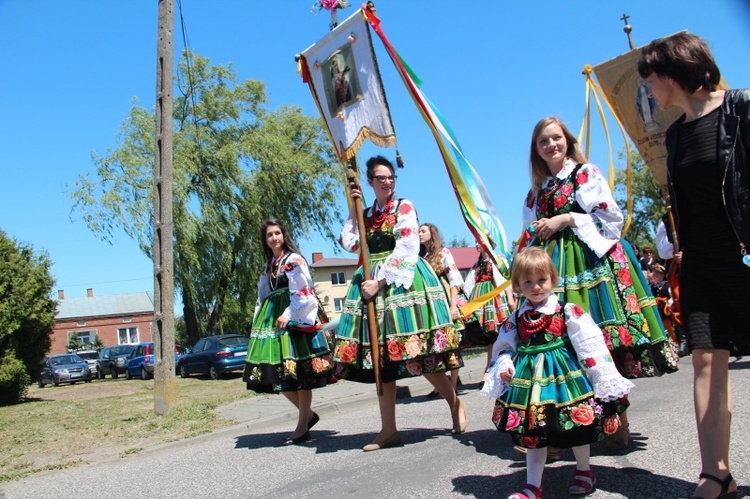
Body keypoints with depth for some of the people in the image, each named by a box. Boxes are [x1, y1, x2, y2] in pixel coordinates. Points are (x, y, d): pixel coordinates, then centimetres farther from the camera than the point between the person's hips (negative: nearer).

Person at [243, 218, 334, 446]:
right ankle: (308, 415, 20)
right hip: (271, 321, 8)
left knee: (299, 373, -4)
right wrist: (258, 323, 13)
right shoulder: (268, 265, 19)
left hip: (294, 320, -8)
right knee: (278, 373, 5)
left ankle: (302, 427, 5)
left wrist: (288, 315, -18)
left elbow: (303, 292, -11)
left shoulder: (294, 260, -4)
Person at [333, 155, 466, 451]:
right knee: (380, 357, 3)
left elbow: (405, 250, -11)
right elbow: (349, 244, 7)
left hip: (403, 280, -5)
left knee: (419, 351, -9)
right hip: (373, 282, 6)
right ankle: (388, 430, 11)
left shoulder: (404, 207, 0)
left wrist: (380, 282, -16)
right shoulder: (366, 214, 17)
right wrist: (353, 211, 4)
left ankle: (455, 403, 16)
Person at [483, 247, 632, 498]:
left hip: (564, 374, -3)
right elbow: (503, 348, 13)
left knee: (576, 427, 11)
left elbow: (590, 344, -8)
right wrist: (504, 366, -7)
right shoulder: (516, 319, 4)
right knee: (533, 433, 8)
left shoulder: (568, 312, -8)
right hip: (529, 376, 3)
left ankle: (584, 471, 39)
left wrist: (603, 376, -9)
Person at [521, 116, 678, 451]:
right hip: (554, 269, 5)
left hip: (592, 263, -4)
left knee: (604, 342, -9)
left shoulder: (586, 173, 6)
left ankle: (620, 425, 3)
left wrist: (566, 219, -10)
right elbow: (530, 239, 22)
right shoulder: (536, 191, 20)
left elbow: (612, 217, -4)